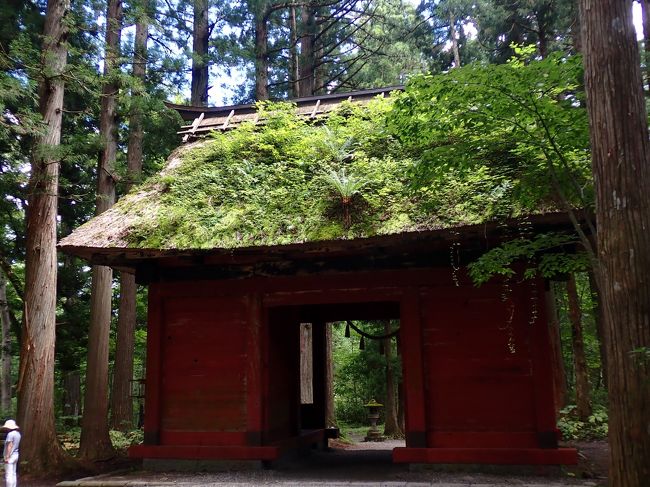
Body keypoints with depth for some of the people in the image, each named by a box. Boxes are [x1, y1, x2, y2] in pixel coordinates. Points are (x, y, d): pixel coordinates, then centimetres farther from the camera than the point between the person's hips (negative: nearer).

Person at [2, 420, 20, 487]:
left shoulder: (10, 434, -16)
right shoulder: (18, 434, 11)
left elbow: (9, 446, -20)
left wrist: (7, 457, -20)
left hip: (10, 456, -9)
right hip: (16, 455, 9)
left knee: (9, 475, -6)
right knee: (13, 474, 12)